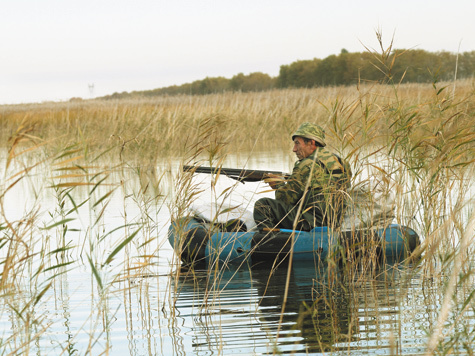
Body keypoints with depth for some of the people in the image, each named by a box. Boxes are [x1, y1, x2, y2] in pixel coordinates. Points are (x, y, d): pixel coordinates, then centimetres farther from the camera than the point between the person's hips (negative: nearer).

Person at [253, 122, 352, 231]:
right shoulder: (340, 162, 11)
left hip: (311, 224, -9)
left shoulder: (308, 165, -15)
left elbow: (284, 197, -9)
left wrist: (279, 185, 13)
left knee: (262, 205, -3)